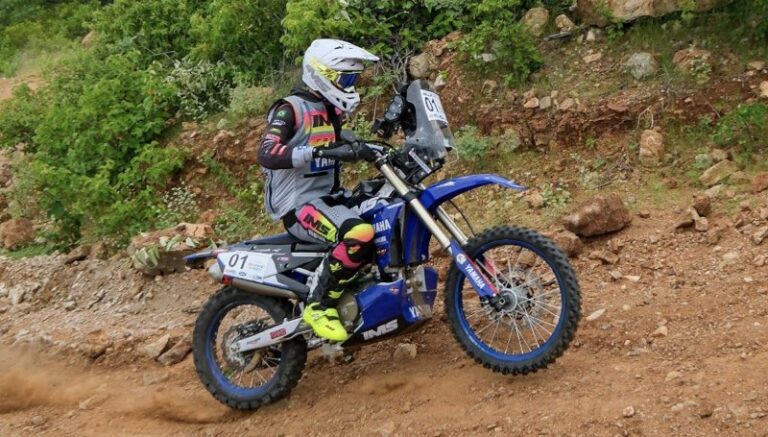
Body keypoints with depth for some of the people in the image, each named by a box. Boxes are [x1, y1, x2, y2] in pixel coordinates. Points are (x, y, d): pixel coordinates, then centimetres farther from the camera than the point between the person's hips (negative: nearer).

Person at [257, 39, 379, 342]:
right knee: (360, 235, -36)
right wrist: (318, 151, -38)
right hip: (299, 204, -9)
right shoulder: (291, 109, -11)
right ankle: (319, 305, -22)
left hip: (329, 197, 9)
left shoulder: (331, 110, 17)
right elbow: (267, 154, -27)